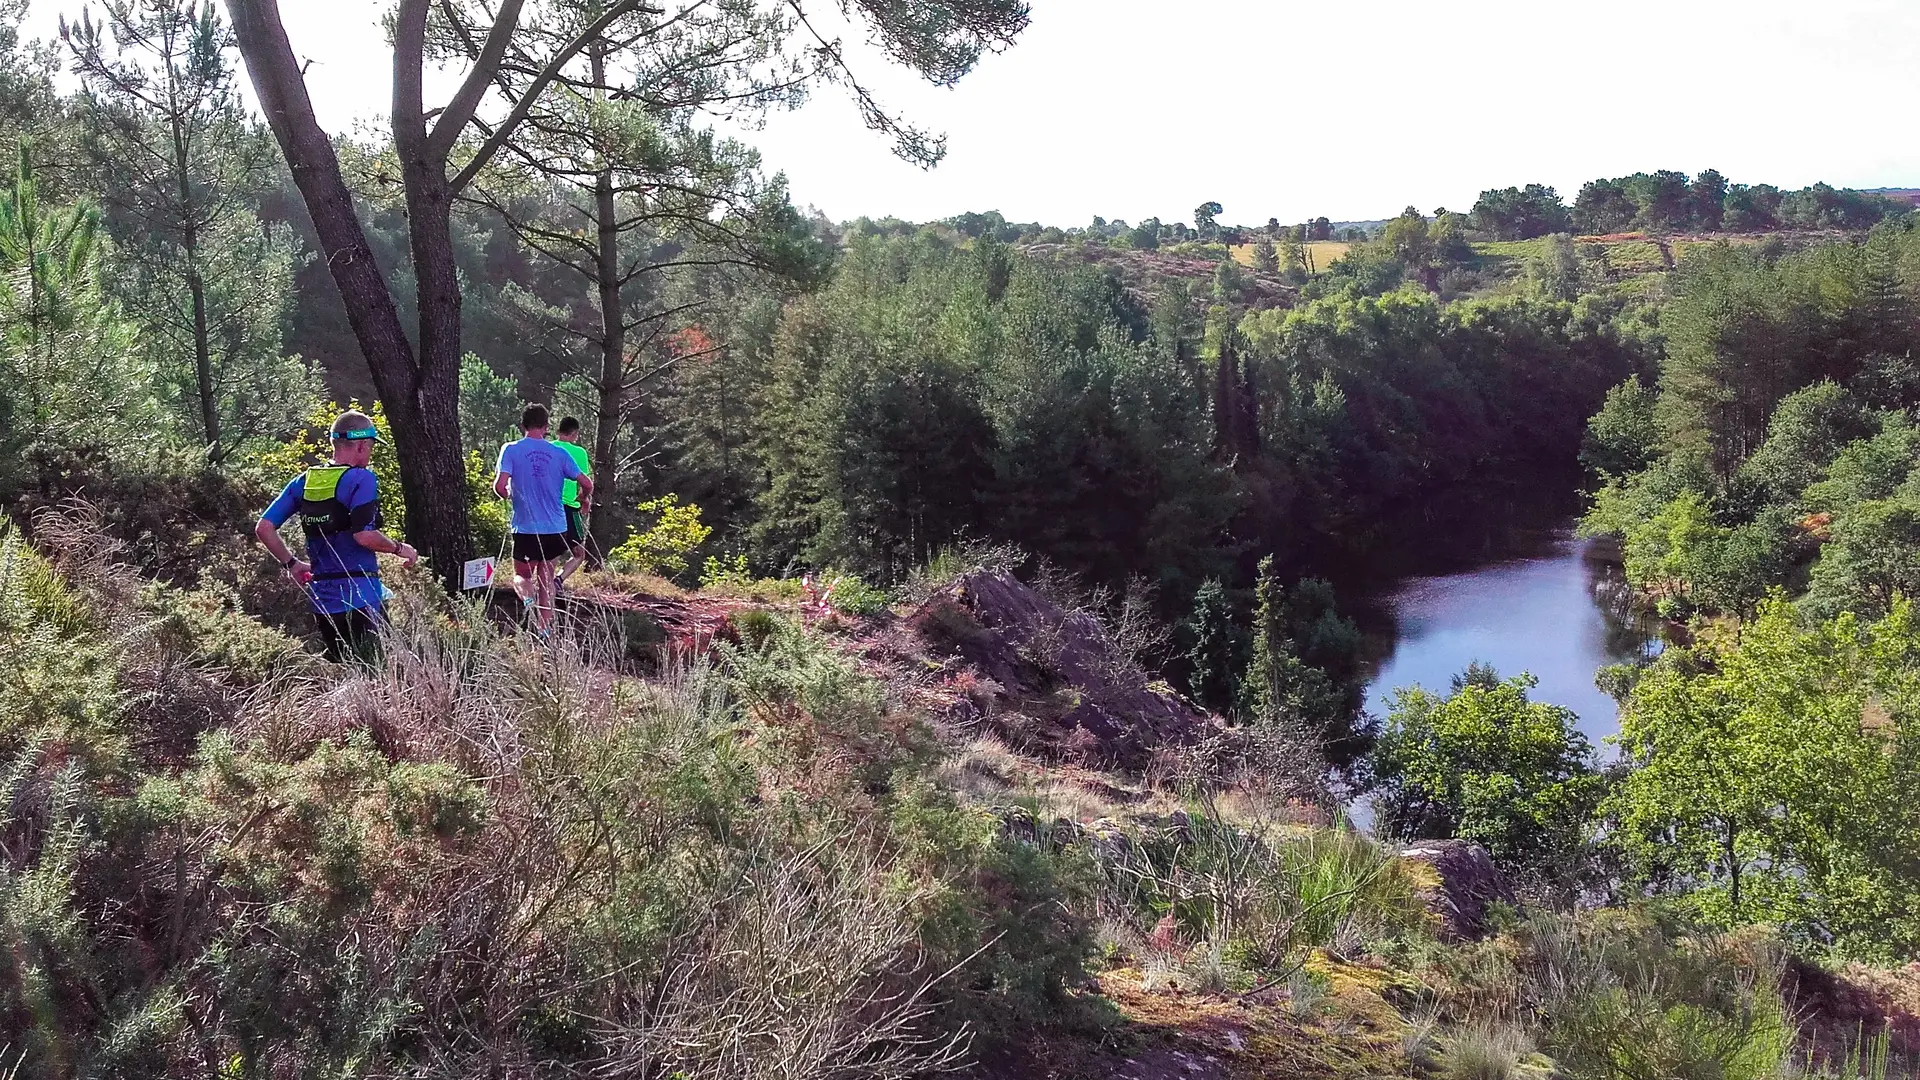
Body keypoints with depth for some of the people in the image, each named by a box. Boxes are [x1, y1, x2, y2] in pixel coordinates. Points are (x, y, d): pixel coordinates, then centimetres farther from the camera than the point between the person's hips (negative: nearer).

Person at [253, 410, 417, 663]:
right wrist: (399, 548, -3)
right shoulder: (361, 479, -9)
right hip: (360, 597, -7)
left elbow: (263, 528, 8)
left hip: (322, 600, 7)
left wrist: (292, 563, 18)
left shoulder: (303, 481, 11)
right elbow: (364, 536, -19)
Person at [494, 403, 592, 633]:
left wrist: (508, 496, 8)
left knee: (522, 575, 12)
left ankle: (528, 598, -21)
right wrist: (583, 498, 25)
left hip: (526, 528, -2)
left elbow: (499, 486, -15)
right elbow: (587, 484, 2)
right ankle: (546, 629, 13)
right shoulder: (558, 453, 2)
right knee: (546, 578, 15)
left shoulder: (511, 450, -5)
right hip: (556, 528, 2)